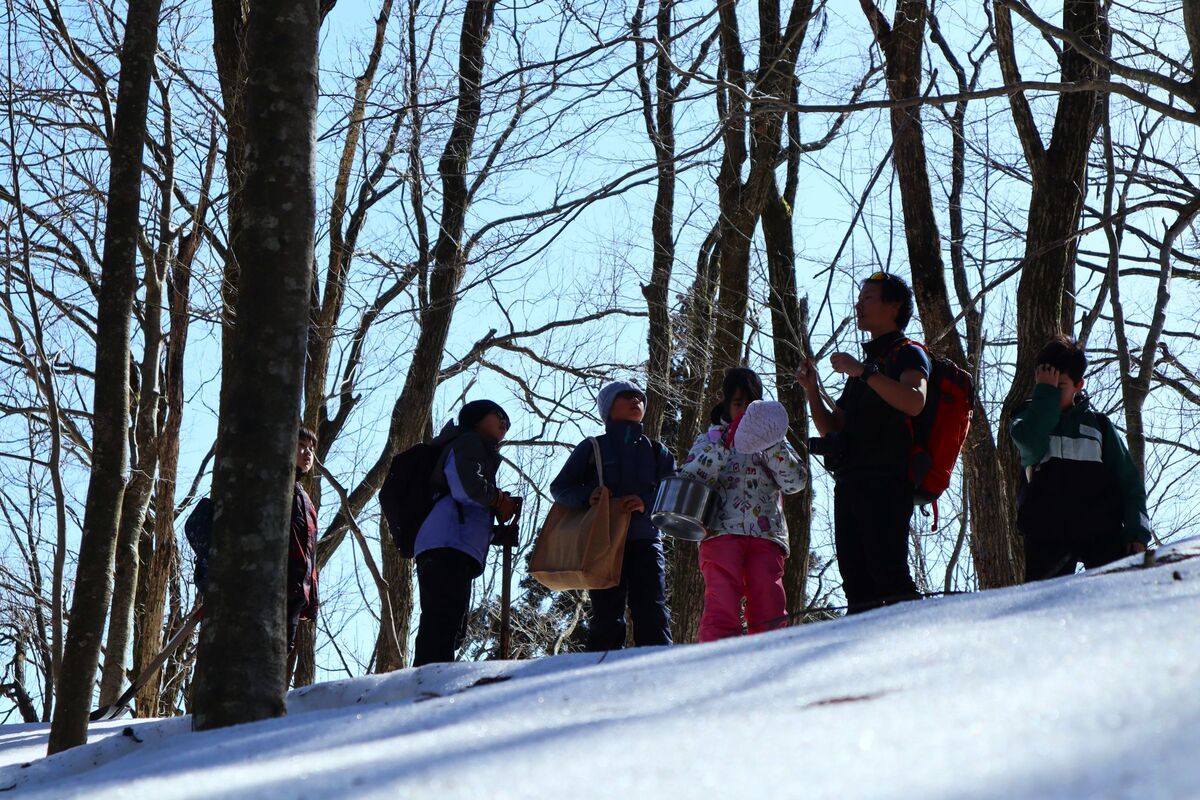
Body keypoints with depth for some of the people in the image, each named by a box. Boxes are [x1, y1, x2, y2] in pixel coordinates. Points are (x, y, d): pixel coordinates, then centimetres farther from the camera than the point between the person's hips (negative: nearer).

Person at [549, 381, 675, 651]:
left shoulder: (656, 451, 18)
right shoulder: (592, 448, 13)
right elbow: (559, 487, 10)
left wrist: (647, 503, -14)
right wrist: (586, 496, -11)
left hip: (645, 541, 1)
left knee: (652, 615, -11)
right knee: (606, 617, -4)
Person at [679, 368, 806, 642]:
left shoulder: (773, 442, 25)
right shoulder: (710, 439, 21)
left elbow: (795, 481, 7)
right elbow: (690, 481, 2)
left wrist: (770, 442, -4)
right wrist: (725, 442, -5)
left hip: (767, 535, 2)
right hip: (722, 532, -2)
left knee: (769, 615, -10)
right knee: (722, 610, -19)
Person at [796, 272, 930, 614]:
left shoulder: (909, 355, 3)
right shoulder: (865, 364, 29)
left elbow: (915, 402, -20)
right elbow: (832, 427, 27)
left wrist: (863, 372, -20)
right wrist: (812, 390, 11)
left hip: (885, 483, -8)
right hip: (850, 482, 9)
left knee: (889, 576, -18)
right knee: (857, 584, 3)